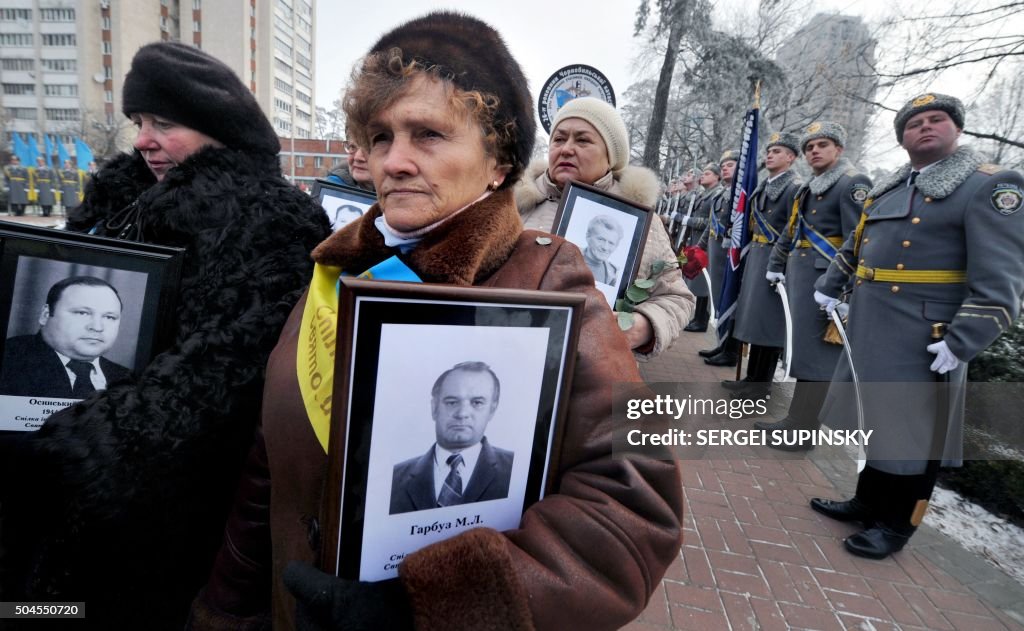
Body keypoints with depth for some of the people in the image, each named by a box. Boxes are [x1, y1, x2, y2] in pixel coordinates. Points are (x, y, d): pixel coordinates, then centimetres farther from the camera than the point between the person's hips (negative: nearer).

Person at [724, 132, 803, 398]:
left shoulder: (794, 188, -10)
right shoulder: (762, 187, 15)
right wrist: (750, 253, 15)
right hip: (755, 256, 8)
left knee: (769, 319, -2)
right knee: (753, 316, 12)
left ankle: (762, 383, 8)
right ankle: (752, 376, 22)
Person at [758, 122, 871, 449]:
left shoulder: (853, 183, -8)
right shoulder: (809, 189, 19)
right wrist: (776, 264, 22)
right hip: (798, 276, 9)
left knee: (815, 351, -5)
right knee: (802, 346, 13)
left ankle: (805, 430, 3)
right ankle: (796, 418, 23)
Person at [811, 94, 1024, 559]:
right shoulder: (886, 188, 14)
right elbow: (853, 246, 27)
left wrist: (961, 342, -21)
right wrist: (830, 287, 21)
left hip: (924, 340, -6)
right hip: (869, 329, 7)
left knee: (913, 431, 5)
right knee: (879, 421, 17)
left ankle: (896, 524, 21)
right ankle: (868, 502, 33)